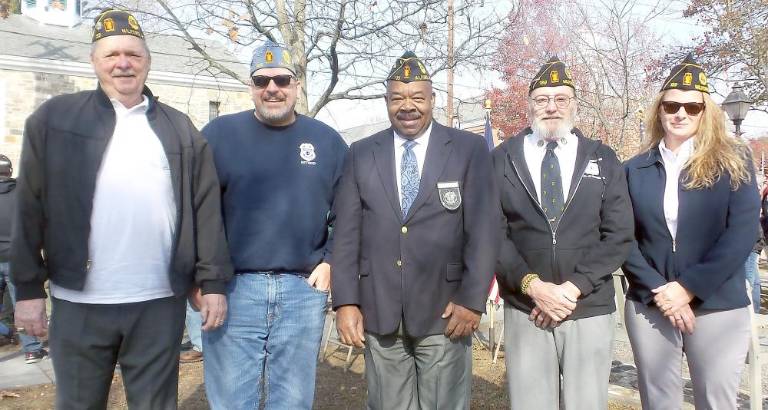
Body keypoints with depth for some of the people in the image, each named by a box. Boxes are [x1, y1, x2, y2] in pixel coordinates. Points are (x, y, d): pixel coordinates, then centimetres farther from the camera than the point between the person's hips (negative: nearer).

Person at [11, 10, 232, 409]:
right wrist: (28, 287, -2)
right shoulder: (54, 118, 2)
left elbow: (206, 209, 3)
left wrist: (212, 282, -1)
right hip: (79, 303, 0)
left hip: (160, 303, 1)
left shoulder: (180, 128, 6)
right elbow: (31, 209, 1)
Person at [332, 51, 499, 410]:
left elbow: (483, 228, -4)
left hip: (444, 312, -2)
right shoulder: (361, 154, 7)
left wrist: (472, 299, -10)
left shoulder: (469, 149, 0)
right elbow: (347, 232, 3)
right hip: (378, 312, 2)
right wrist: (345, 301, -3)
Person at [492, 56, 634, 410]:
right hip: (524, 311, -1)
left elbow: (618, 235, -1)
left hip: (589, 311, 1)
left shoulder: (603, 160, 6)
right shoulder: (503, 159, 3)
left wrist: (572, 288, -12)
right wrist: (533, 286, -14)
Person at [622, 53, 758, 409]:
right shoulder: (635, 169, 5)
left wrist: (687, 288, -14)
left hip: (718, 308, -1)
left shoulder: (733, 162, 0)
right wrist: (657, 291, -11)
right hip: (648, 307, 2)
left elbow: (742, 234, -9)